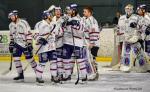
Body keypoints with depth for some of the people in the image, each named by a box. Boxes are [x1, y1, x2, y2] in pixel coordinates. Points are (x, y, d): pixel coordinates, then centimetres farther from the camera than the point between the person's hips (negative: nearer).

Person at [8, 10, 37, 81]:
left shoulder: (23, 23, -18)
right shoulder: (11, 25, 5)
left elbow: (29, 34, -18)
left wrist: (29, 44, -22)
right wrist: (11, 44, 16)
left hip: (25, 44, -6)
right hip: (17, 44, 6)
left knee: (30, 58, -1)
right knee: (16, 58, -7)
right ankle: (20, 75, -1)